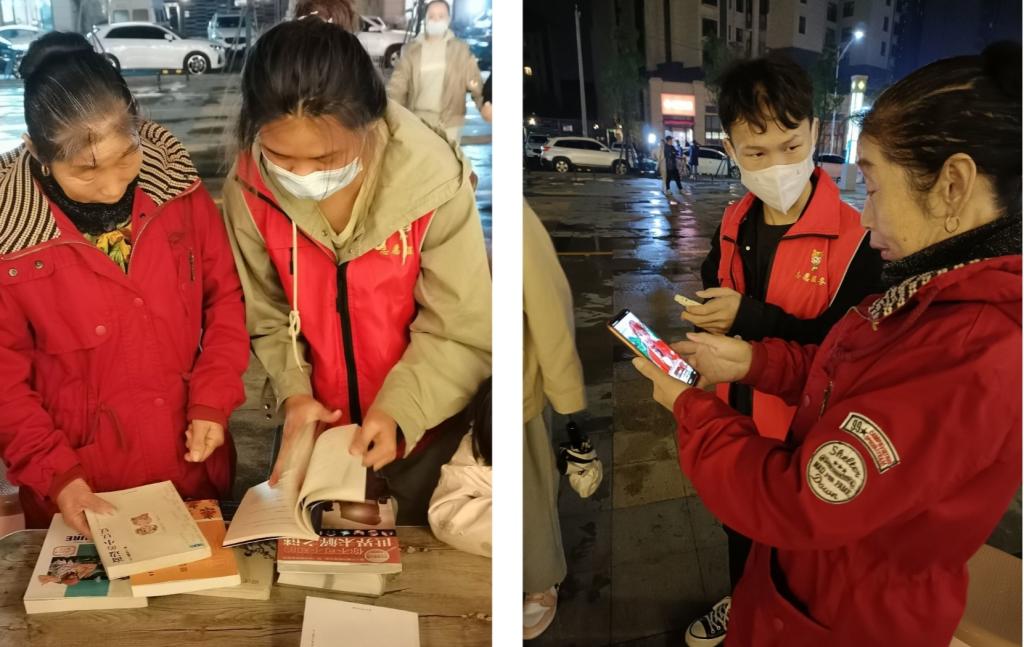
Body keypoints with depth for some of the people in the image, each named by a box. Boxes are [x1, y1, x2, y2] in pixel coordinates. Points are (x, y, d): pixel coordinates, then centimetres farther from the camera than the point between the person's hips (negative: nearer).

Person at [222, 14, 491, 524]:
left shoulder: (433, 182, -26)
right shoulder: (248, 187, -16)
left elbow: (462, 335, -17)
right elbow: (264, 315, -2)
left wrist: (400, 412, -27)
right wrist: (293, 393, -17)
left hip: (420, 436, -2)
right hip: (319, 431, 3)